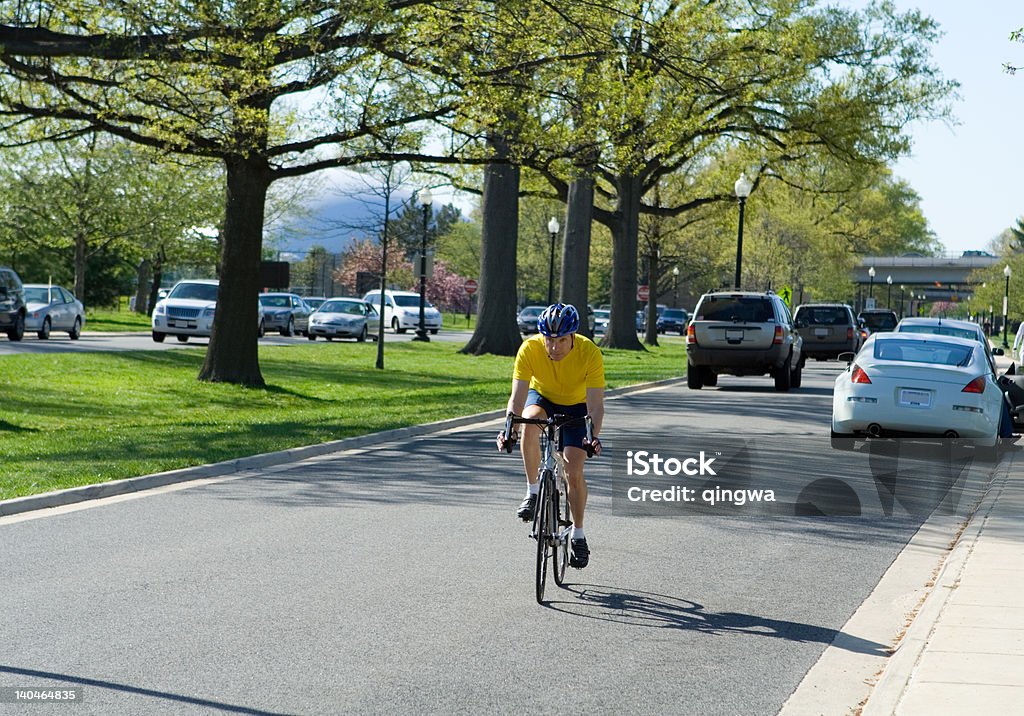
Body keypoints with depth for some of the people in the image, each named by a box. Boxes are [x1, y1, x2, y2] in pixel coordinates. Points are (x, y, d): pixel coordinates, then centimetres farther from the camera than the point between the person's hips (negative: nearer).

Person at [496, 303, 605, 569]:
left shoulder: (590, 353, -32)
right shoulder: (529, 349, -30)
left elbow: (595, 404, -33)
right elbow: (517, 398, -32)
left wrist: (594, 436, -49)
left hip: (576, 406, -1)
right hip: (542, 397, 1)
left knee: (574, 472, -12)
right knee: (529, 423, -35)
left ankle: (577, 533, 10)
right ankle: (533, 491, -18)